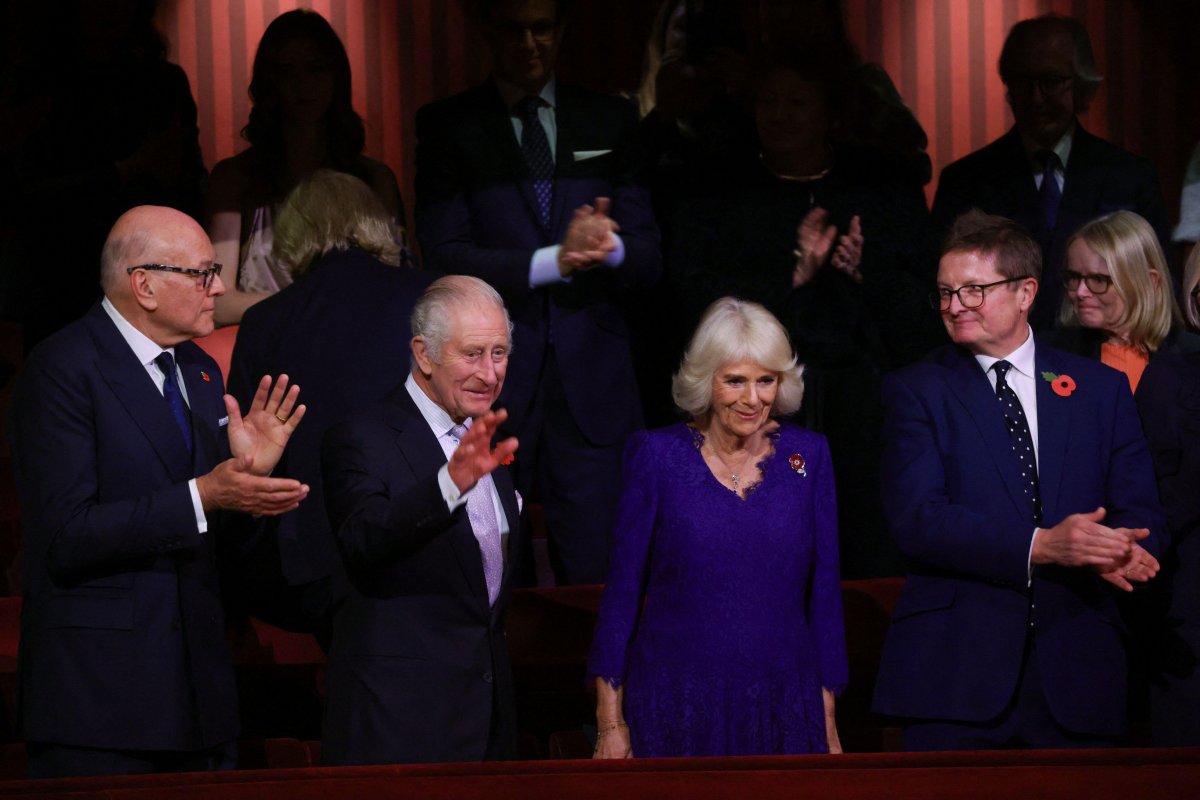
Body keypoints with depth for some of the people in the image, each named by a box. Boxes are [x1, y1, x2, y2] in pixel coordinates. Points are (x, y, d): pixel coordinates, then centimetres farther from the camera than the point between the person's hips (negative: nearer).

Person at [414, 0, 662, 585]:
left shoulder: (610, 123, 12)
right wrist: (553, 261, -19)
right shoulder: (447, 126, 5)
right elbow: (445, 256, -6)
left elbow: (648, 257, 7)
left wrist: (610, 248, -17)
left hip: (591, 386, 1)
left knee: (597, 575, -2)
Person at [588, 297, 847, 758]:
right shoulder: (658, 456, -2)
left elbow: (824, 591, 6)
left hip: (782, 714, 2)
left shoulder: (808, 456, 4)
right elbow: (622, 590, 0)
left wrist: (828, 724, 4)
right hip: (673, 711, -2)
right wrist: (610, 723, -4)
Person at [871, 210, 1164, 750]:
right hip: (956, 676, -2)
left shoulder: (1101, 388, 13)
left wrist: (1122, 552, -16)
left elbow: (1138, 511, 9)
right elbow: (916, 519, -8)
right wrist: (1039, 546, -20)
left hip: (1073, 672, 2)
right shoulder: (915, 391, 5)